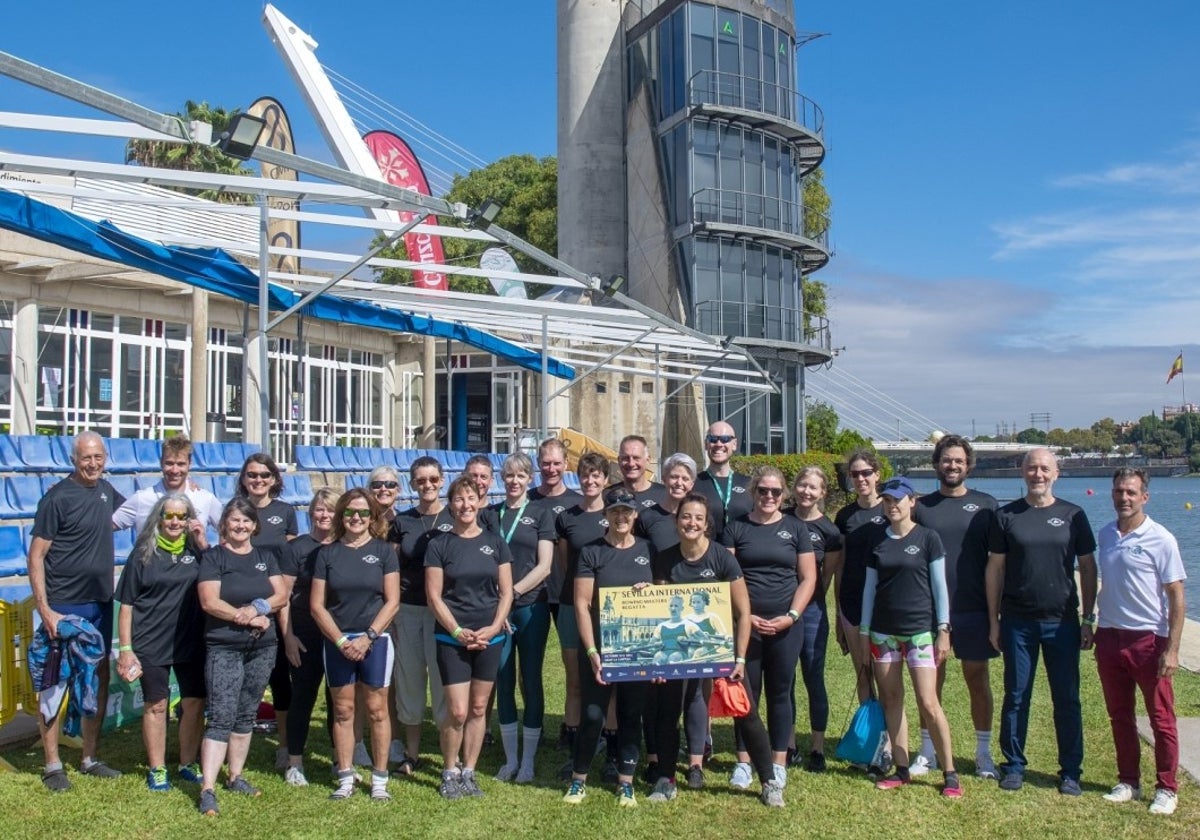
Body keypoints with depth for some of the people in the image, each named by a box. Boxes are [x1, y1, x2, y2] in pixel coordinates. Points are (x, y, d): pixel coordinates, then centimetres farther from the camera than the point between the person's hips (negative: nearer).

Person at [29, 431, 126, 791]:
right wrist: (44, 608, -20)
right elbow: (36, 555, -13)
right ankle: (52, 766, 9)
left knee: (99, 679, 11)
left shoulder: (105, 490, 7)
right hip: (63, 607, -7)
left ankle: (90, 759, 22)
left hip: (100, 603, 7)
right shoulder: (57, 498, -13)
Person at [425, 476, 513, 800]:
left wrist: (494, 628, -8)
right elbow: (434, 596, -4)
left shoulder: (495, 542, 5)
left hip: (490, 638, 2)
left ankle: (468, 772, 22)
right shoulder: (439, 545, -1)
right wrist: (457, 631, -12)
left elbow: (506, 592, 5)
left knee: (478, 708, 9)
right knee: (458, 712, -5)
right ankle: (449, 773, 14)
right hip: (452, 640, -2)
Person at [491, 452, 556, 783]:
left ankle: (528, 761, 12)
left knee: (531, 682, 2)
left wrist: (513, 591, -12)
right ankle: (510, 759, 17)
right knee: (503, 683, 5)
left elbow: (544, 565, -3)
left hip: (531, 607, -2)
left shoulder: (541, 514, 4)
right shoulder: (490, 514, 10)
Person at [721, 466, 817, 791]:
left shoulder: (795, 528, 6)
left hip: (786, 626, 1)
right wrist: (744, 616, -9)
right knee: (746, 692, 4)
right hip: (745, 623, 0)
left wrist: (791, 616, -7)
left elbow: (808, 577, 4)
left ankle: (779, 762, 18)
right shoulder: (736, 528, 4)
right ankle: (743, 761, 14)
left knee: (780, 692, 8)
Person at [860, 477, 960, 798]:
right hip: (883, 632, 4)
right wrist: (864, 631, 8)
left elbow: (939, 585, -2)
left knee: (928, 703, -7)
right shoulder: (877, 542, 8)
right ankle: (902, 770, 16)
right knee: (891, 701, 6)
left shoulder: (927, 538, -2)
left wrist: (943, 629, -7)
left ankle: (950, 773, 4)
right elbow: (869, 587, 10)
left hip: (920, 630, -4)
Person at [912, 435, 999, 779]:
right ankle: (927, 751, 18)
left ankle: (984, 753, 20)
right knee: (931, 683, 7)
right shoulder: (922, 506, 5)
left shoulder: (985, 505, 3)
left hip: (973, 610, -1)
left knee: (978, 680, 8)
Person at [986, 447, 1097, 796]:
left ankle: (1071, 771, 18)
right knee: (1016, 696, 7)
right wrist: (993, 621, 1)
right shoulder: (1006, 516, 1)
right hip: (1017, 621, 0)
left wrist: (1088, 618, 2)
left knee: (1067, 699, 6)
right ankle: (1013, 766, 19)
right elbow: (995, 568, 3)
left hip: (1062, 622, 0)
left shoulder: (1073, 515, 2)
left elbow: (1088, 567, 6)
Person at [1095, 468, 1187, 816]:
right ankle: (1128, 781, 24)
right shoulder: (1106, 535, 7)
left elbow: (1176, 597, -10)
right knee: (1120, 716, 13)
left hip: (1148, 639, -5)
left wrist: (1172, 649, -14)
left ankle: (1166, 788, 16)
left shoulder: (1160, 539, -9)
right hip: (1109, 638, 5)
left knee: (1161, 719, 4)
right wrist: (1090, 624, 14)